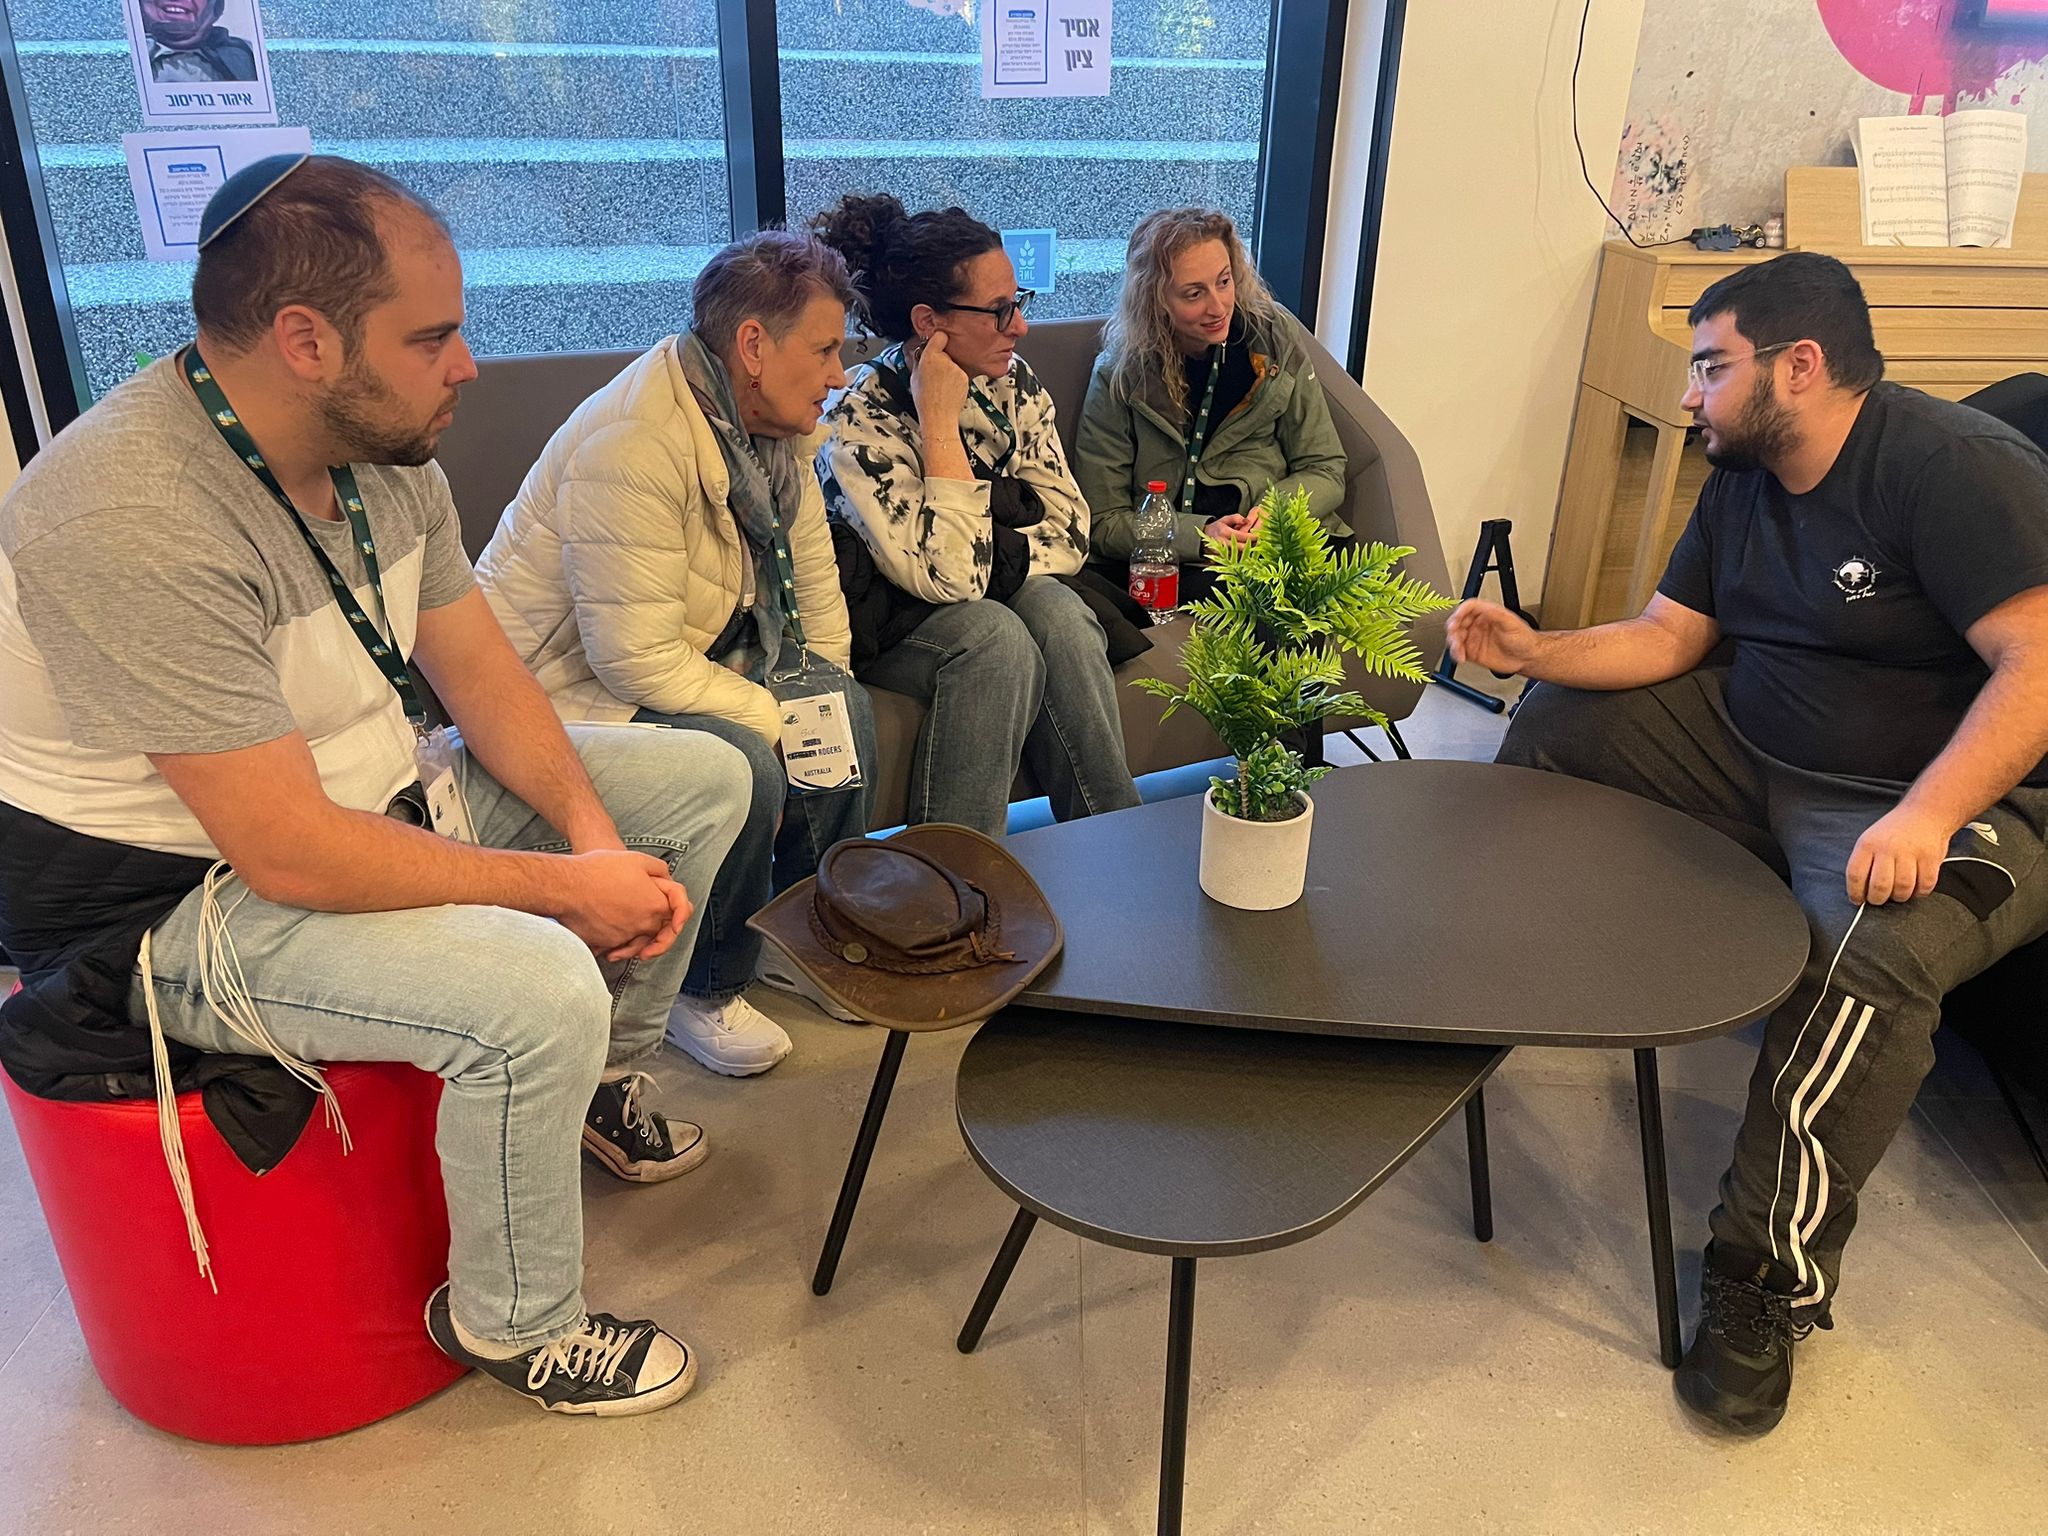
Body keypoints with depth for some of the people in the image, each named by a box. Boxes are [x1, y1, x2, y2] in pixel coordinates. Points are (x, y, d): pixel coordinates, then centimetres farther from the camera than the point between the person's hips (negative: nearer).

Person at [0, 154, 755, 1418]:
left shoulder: (383, 448, -3)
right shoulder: (134, 524, -30)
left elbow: (483, 672, 2)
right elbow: (293, 856, -31)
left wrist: (595, 835, -12)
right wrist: (562, 884, -22)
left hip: (379, 795, 9)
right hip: (191, 891, -8)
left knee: (705, 780, 5)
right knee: (540, 988, -33)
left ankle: (603, 1080, 24)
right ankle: (514, 1323, -3)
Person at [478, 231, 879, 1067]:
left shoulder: (768, 428, 1)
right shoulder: (636, 443, -29)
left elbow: (814, 591, 10)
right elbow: (638, 661, -31)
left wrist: (822, 702, 3)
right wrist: (776, 719, -23)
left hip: (686, 659, 9)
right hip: (566, 685, -9)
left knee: (847, 705, -4)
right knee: (742, 769, -30)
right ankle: (705, 993, -4)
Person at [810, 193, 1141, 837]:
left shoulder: (1014, 383, -3)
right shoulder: (858, 422, -21)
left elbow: (1069, 531, -3)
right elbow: (950, 576, -29)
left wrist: (984, 560, -19)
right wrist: (939, 422, -27)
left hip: (1003, 598, 5)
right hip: (886, 627, -4)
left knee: (1056, 611, -26)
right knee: (995, 635, -32)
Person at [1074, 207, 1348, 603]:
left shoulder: (1273, 340, 5)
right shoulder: (1119, 377, 0)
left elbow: (1324, 471, 10)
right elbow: (1101, 522, -1)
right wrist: (1200, 536, -16)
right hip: (1167, 568, -2)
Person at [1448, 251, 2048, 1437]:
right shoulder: (1743, 480, 7)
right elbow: (1666, 637, 7)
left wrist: (1926, 816, -38)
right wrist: (1532, 649, -10)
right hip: (1756, 752, 9)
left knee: (1874, 958, -37)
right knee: (1562, 722, 4)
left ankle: (1770, 1271, -22)